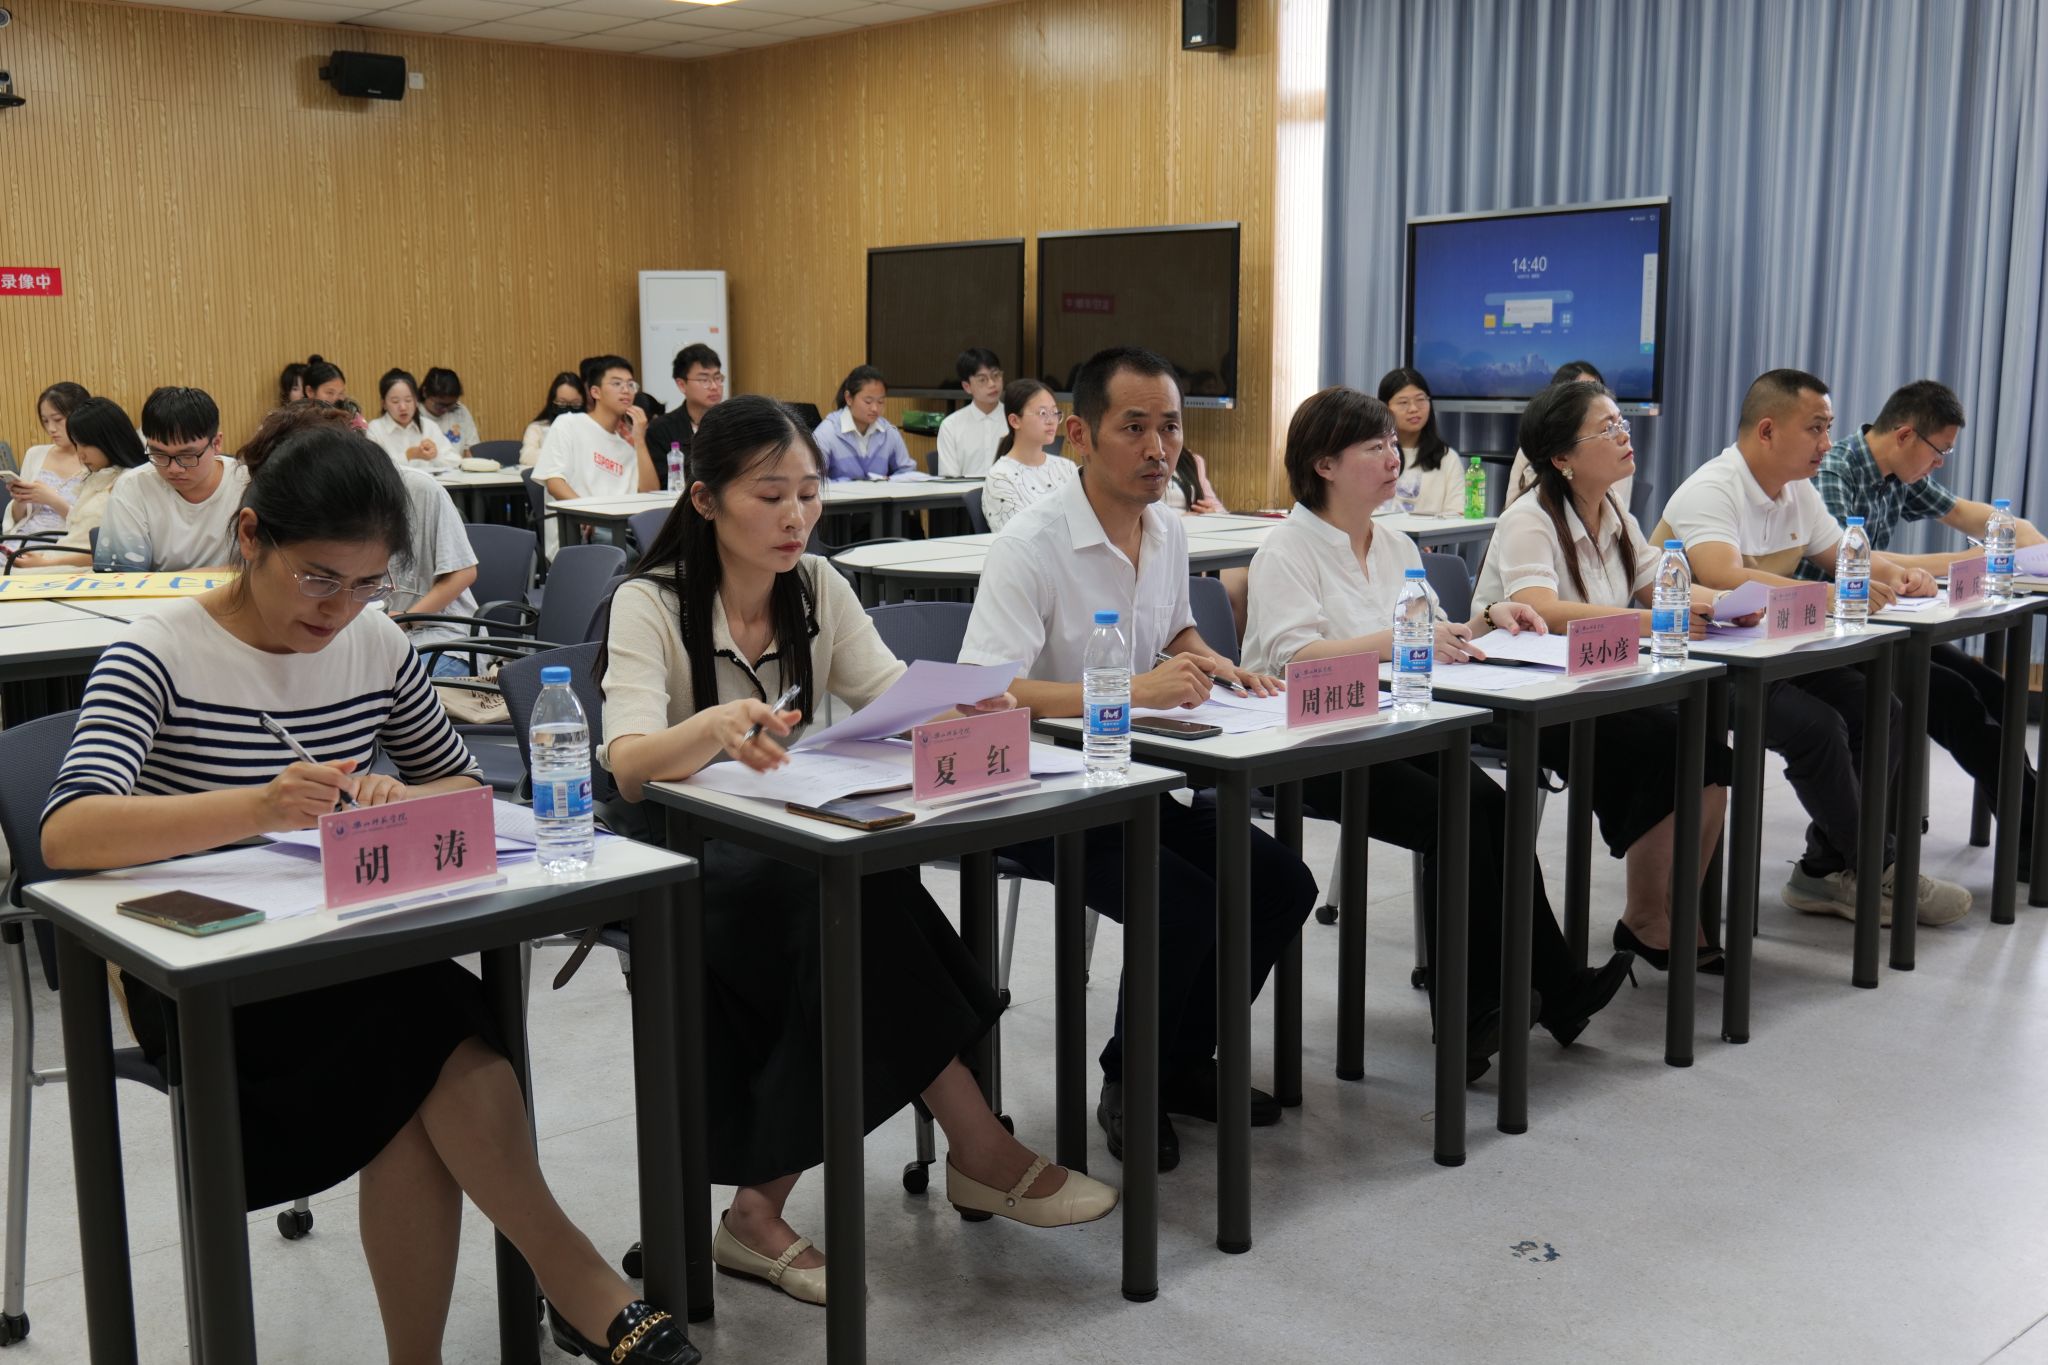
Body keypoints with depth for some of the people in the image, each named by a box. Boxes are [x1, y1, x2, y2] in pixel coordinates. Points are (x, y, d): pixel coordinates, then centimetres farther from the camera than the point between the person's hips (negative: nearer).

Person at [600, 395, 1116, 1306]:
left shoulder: (817, 588, 5)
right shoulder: (651, 605, -11)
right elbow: (628, 764, -26)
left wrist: (957, 701, -31)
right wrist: (713, 728, -48)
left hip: (791, 853, 5)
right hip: (675, 865, -5)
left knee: (850, 908, -31)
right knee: (851, 892, -32)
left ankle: (760, 1209, -22)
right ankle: (977, 1150, -22)